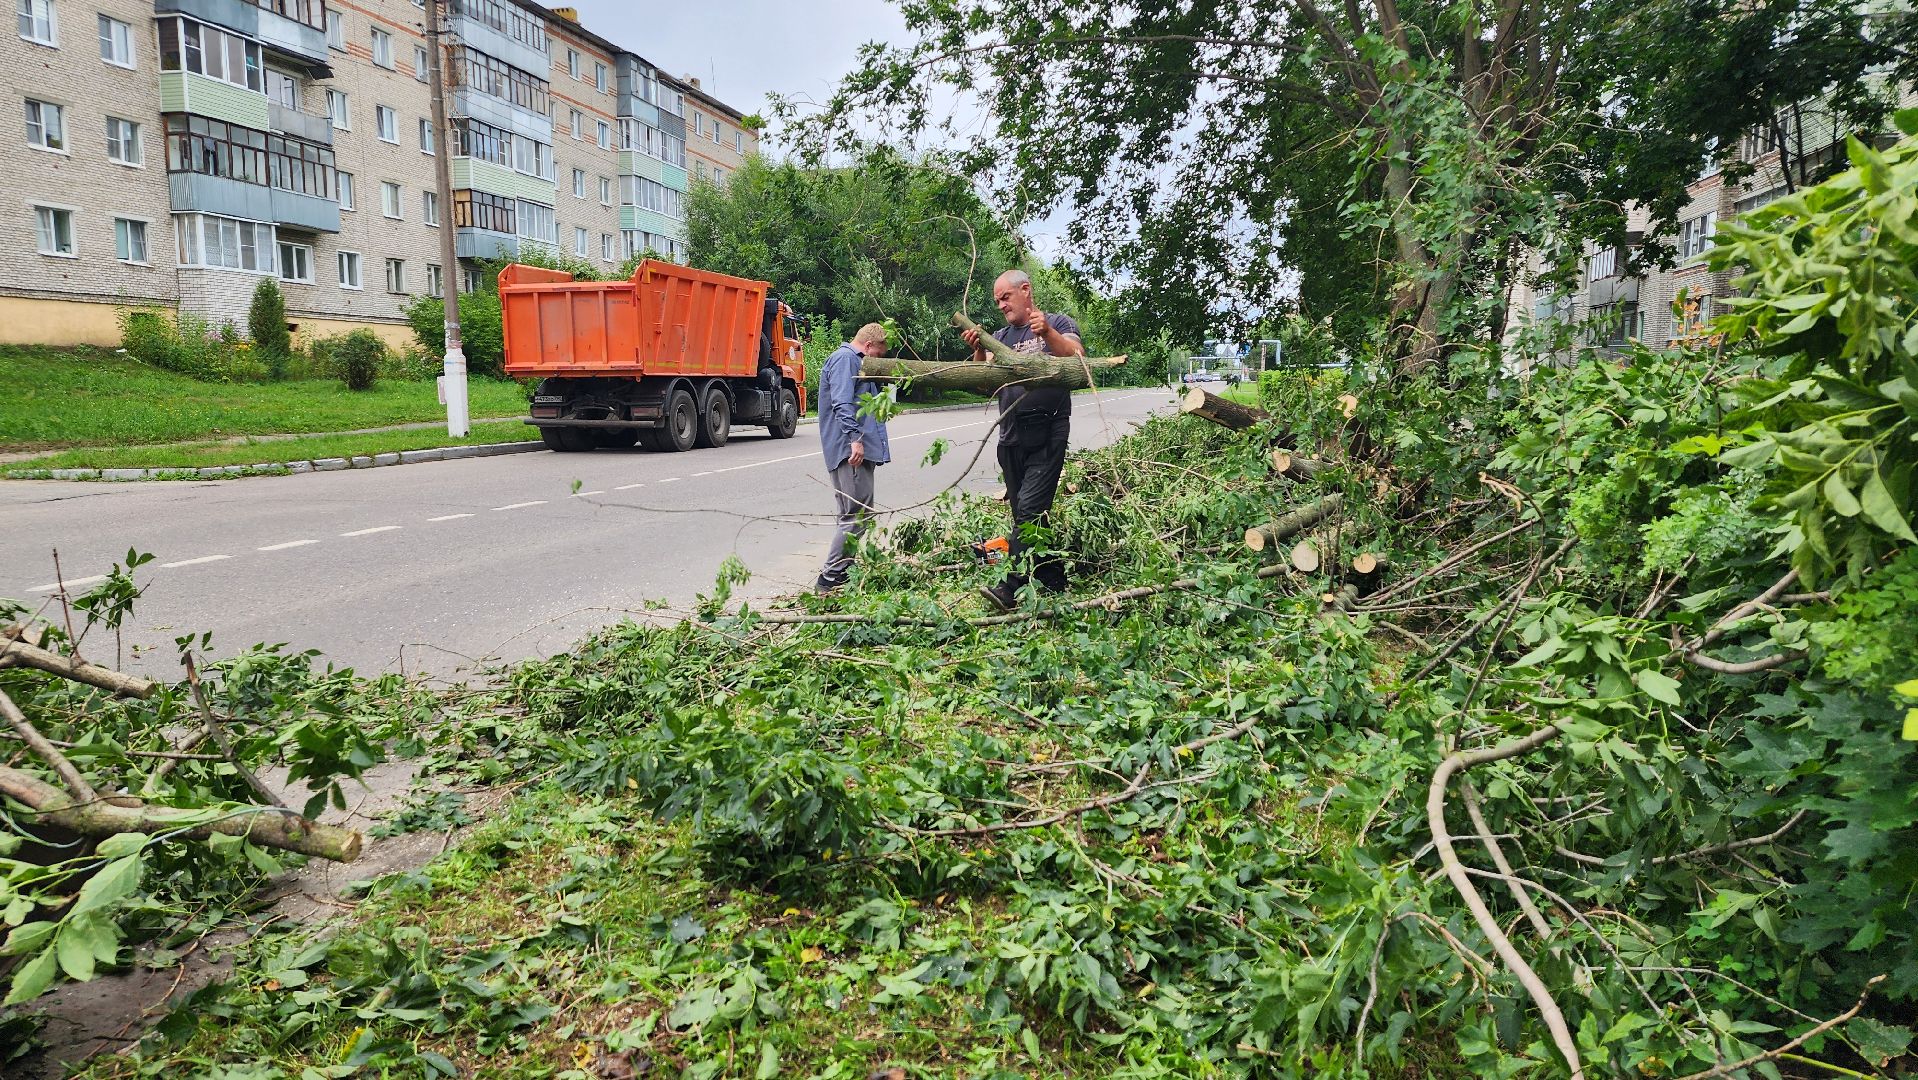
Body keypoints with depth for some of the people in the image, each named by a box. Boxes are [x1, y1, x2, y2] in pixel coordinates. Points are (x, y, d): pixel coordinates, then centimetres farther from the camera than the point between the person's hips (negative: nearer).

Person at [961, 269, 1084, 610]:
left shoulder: (1058, 323, 7)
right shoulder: (1000, 336, 19)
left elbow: (1077, 357, -12)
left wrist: (1047, 332, -26)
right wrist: (978, 351, -13)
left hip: (1048, 432, -6)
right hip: (1011, 437, 6)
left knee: (1030, 507, -17)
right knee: (1025, 515, 7)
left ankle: (1013, 587, -21)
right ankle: (1054, 584, 17)